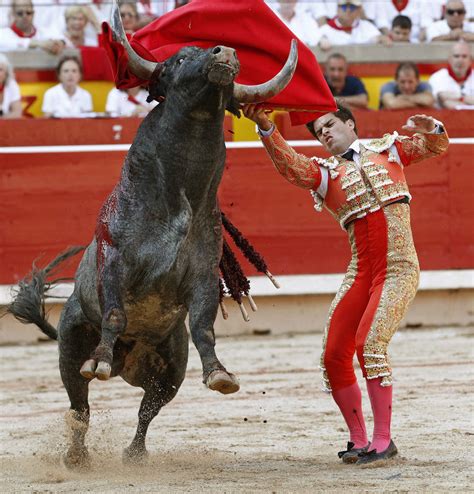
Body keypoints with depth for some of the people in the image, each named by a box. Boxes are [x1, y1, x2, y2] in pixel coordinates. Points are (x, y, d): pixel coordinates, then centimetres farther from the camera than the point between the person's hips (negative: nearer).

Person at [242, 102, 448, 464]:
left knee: (370, 342, -22)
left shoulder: (388, 149, 14)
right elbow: (289, 166, -6)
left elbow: (438, 147, 18)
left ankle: (383, 441, -17)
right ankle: (359, 441, 12)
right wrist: (266, 128, -21)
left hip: (399, 270, -4)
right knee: (334, 356, -4)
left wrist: (429, 129, -6)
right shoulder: (324, 173, 14)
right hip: (360, 273, 4)